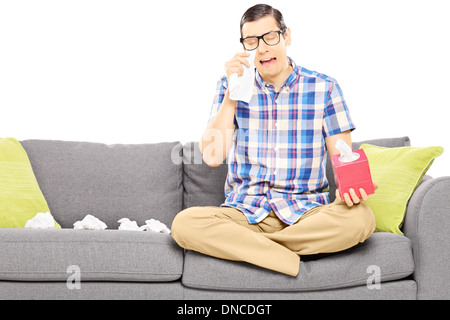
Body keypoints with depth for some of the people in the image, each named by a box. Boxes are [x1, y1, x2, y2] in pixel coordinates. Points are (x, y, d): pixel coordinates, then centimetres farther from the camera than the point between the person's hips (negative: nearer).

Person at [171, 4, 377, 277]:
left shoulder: (324, 88, 4)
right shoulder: (231, 85, 7)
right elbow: (212, 157, -4)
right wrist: (233, 93, -11)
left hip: (305, 212, 0)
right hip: (244, 211, 0)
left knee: (361, 218, -31)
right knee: (184, 223, -28)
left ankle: (236, 244, -20)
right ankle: (294, 263, -24)